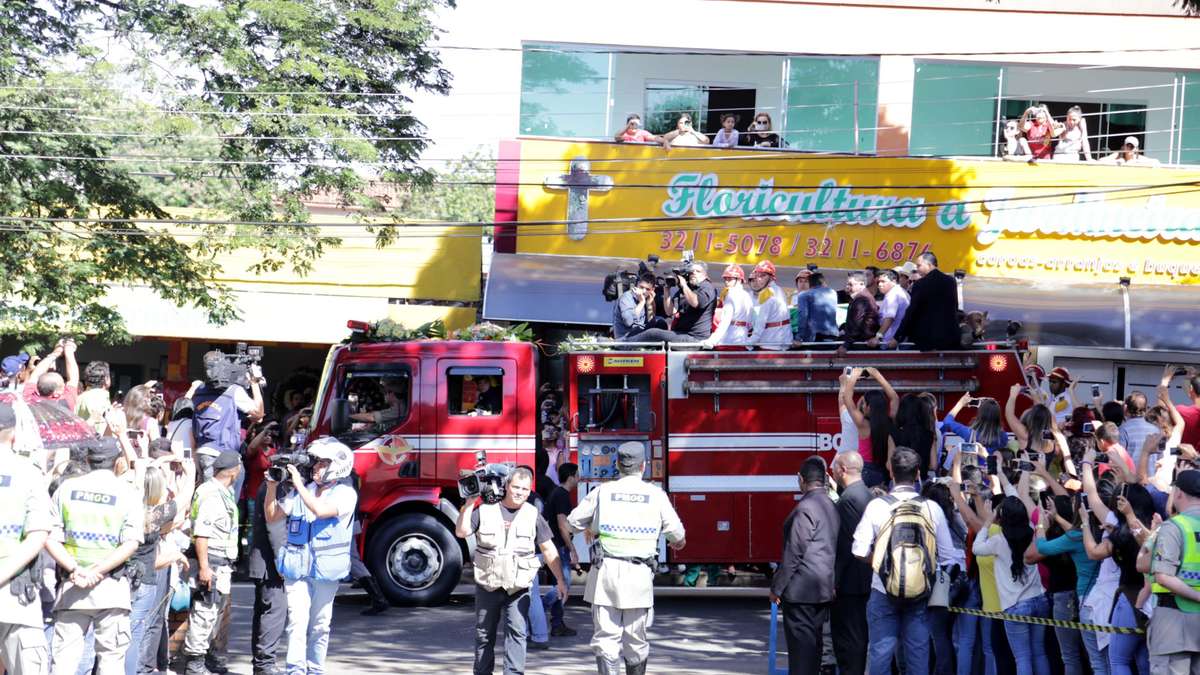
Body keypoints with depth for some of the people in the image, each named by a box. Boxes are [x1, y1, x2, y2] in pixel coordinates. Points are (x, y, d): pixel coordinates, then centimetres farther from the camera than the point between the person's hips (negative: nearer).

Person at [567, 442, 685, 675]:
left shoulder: (602, 492, 2)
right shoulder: (656, 494, 2)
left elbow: (573, 523, 8)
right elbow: (677, 533, 9)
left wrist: (592, 527, 30)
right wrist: (678, 542, 33)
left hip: (605, 572, 0)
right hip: (640, 577, 0)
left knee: (605, 638, -2)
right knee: (636, 642, 12)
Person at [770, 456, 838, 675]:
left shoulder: (805, 508, -17)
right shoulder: (832, 506, 10)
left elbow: (793, 552, -16)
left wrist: (777, 587, -8)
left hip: (802, 589, -8)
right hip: (825, 589, 8)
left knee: (800, 643, -6)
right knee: (814, 640, 14)